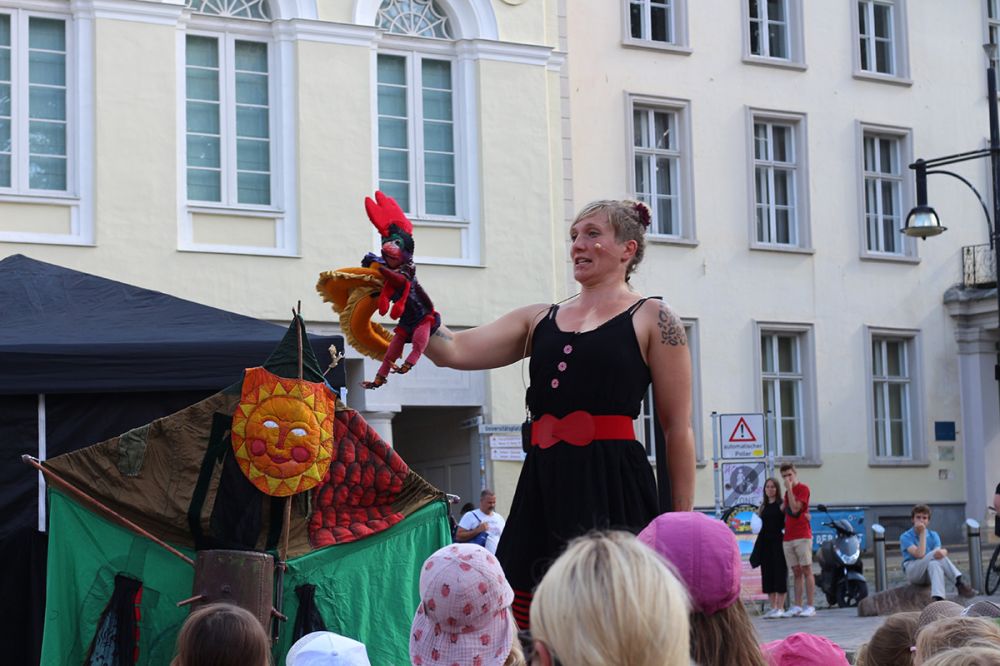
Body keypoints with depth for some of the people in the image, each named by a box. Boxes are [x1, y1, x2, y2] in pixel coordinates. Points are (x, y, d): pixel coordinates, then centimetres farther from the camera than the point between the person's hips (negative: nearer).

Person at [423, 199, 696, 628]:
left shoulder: (652, 319, 5)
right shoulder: (539, 320, 19)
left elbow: (678, 430, 1)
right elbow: (453, 351, 10)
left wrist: (683, 525, -3)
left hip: (612, 488, -5)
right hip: (542, 485, 5)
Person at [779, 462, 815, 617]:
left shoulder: (803, 488, -3)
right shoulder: (787, 492, 20)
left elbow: (795, 508, -15)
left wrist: (789, 489, -12)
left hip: (802, 536, -7)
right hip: (788, 538, 7)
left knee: (806, 570, -7)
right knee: (796, 573, 6)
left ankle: (810, 606, -8)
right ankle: (797, 606, 5)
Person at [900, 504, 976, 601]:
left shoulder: (933, 535, 10)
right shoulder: (905, 537, -3)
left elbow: (939, 551, -12)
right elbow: (920, 554, -21)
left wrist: (943, 552, -37)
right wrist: (922, 533, -15)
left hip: (930, 574, 3)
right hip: (913, 573, -3)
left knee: (934, 564, -36)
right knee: (936, 553, -30)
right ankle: (959, 583, -45)